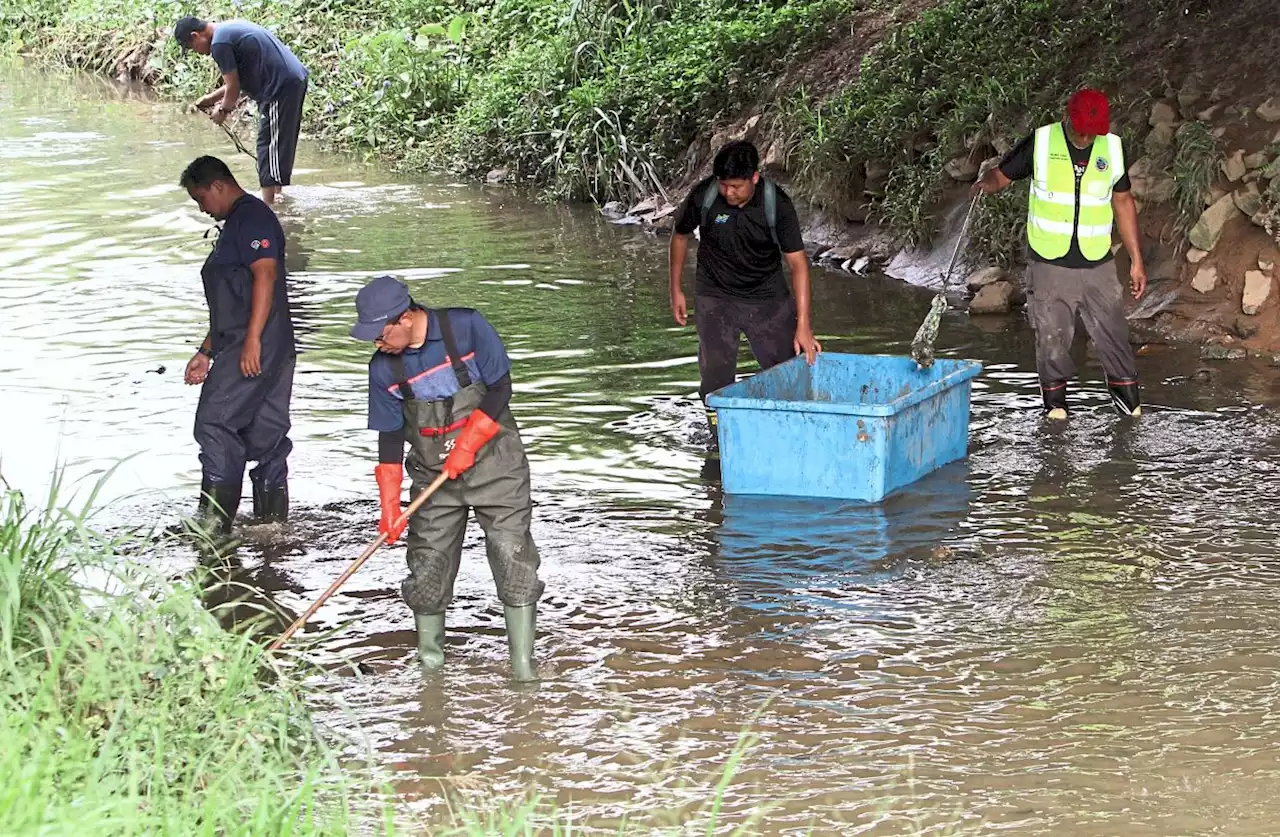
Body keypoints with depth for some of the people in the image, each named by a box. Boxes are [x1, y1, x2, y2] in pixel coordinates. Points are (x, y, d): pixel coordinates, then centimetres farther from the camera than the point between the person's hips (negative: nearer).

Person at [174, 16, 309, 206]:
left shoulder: (220, 43, -13)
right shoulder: (230, 27, 18)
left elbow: (233, 87, -9)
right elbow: (239, 80, 24)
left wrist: (223, 110, 8)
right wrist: (211, 98, 23)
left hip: (281, 86, -10)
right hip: (296, 78, 10)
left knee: (269, 146, -5)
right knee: (280, 145, 19)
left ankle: (268, 206, -2)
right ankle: (277, 196, 28)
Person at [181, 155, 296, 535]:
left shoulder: (252, 216, -7)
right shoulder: (236, 223, 26)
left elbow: (265, 275, -21)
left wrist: (252, 340, -27)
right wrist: (206, 353, 29)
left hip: (254, 349, -10)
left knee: (215, 425, -12)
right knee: (263, 432, 10)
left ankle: (214, 521, -13)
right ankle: (272, 517, 13)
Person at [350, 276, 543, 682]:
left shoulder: (466, 327, -14)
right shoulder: (384, 368, -4)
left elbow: (500, 388, -10)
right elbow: (389, 437, 2)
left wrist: (467, 444, -15)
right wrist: (389, 505, -3)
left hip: (493, 461, -3)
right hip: (433, 477, 3)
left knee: (511, 550, -9)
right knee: (429, 561, -3)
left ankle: (522, 660, -6)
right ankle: (429, 655, 14)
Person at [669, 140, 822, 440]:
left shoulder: (777, 205, -21)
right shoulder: (703, 197, -18)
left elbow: (797, 262, -19)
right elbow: (680, 237, 2)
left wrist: (803, 325, -24)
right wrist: (676, 290, 5)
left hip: (768, 297, 0)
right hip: (715, 297, 0)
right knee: (716, 375, -5)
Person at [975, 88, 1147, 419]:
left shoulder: (1113, 149, 2)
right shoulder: (1040, 143, -6)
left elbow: (1122, 202, 11)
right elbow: (1001, 174, 0)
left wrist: (1136, 261, 12)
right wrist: (986, 184, -27)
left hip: (1097, 264, 2)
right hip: (1050, 264, -2)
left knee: (1112, 331, 4)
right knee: (1052, 335, 2)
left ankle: (1127, 397, 21)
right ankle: (1055, 400, 20)